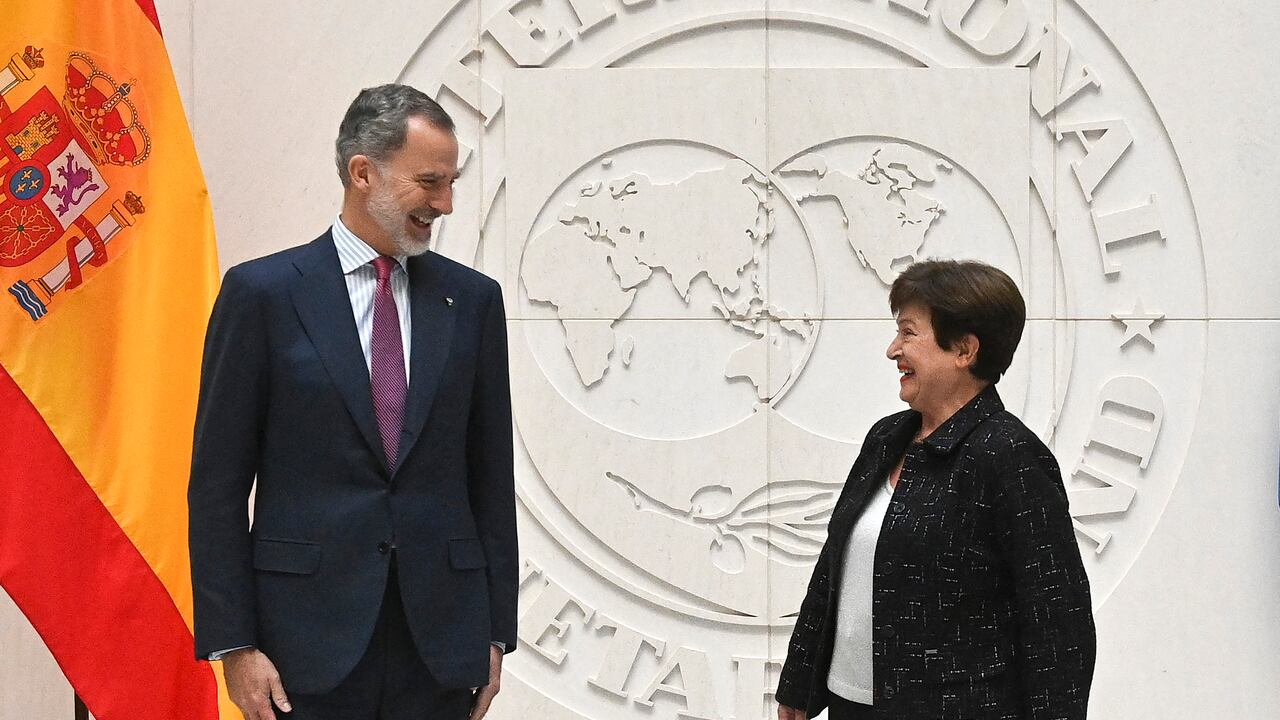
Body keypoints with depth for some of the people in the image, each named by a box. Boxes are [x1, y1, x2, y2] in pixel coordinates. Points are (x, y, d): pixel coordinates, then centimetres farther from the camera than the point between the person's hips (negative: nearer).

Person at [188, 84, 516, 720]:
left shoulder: (471, 299, 9)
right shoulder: (262, 292, -1)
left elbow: (491, 476, 11)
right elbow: (218, 483, -2)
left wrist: (496, 631, 7)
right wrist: (233, 644, -7)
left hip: (440, 640, 3)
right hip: (311, 639, -3)